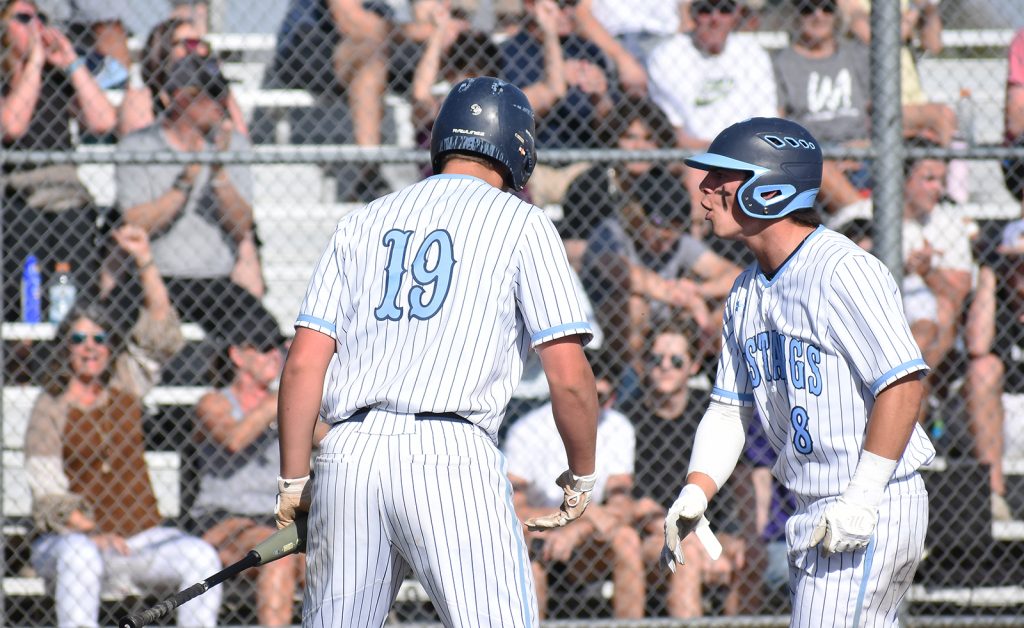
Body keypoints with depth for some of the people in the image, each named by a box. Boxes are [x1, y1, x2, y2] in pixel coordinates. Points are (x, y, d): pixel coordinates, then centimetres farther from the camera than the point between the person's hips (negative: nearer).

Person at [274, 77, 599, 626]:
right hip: (452, 457, -4)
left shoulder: (364, 222, 19)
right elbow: (568, 375, 0)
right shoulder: (521, 223, 8)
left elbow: (304, 363, 10)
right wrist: (581, 477, 13)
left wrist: (293, 483, 15)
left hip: (347, 454, 5)